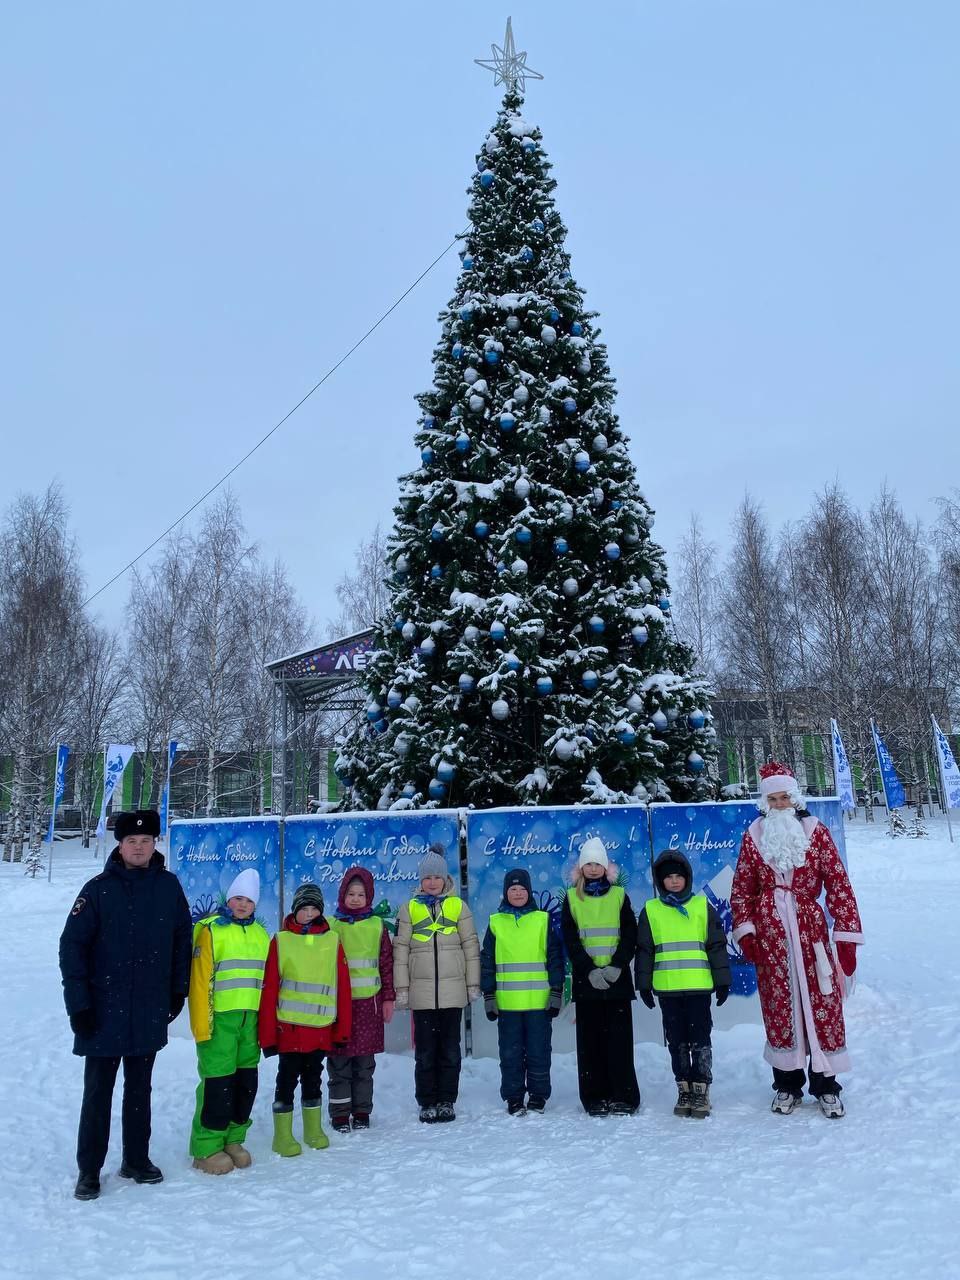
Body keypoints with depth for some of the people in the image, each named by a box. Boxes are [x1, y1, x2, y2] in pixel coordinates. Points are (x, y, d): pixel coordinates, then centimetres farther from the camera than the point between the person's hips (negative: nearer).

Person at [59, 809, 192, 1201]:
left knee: (140, 1090, 16)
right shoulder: (98, 889, -10)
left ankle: (137, 1159, 31)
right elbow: (72, 945, -9)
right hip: (104, 1011, -2)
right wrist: (78, 1002, -12)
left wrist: (178, 990, 6)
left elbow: (182, 939, 6)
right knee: (97, 1092, 8)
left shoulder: (168, 886, -2)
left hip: (150, 1013, 3)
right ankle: (89, 1170, 23)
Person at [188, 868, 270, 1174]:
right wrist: (202, 1024, -15)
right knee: (217, 1082, -3)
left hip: (250, 1020, 6)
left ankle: (233, 1140, 27)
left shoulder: (260, 933, 12)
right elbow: (200, 980, -10)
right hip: (219, 1019, -6)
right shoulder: (210, 930, -6)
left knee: (246, 1082, 11)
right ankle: (207, 1147, 12)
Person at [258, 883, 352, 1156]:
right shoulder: (281, 941, -3)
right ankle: (283, 1136, 21)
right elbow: (269, 989, -4)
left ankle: (314, 1130, 31)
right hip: (289, 1028, -2)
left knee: (313, 1078, 16)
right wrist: (268, 1035, -6)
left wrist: (342, 1031, 2)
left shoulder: (332, 941, 2)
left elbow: (343, 989, 4)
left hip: (322, 1029, 2)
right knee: (287, 1080, 7)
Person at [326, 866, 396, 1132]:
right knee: (339, 1062, 4)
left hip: (369, 1001, 1)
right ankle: (340, 1113, 18)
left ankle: (362, 1112, 23)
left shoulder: (377, 926, 5)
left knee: (365, 1062, 10)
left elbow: (386, 963, 7)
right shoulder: (331, 925, 0)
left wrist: (388, 998, 5)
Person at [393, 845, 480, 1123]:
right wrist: (401, 987, -1)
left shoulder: (458, 906, 4)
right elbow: (400, 949, 3)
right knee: (425, 1050, 5)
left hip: (453, 990, 0)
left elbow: (471, 946, 5)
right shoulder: (410, 908, 4)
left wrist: (473, 984, 2)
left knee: (450, 1049, 7)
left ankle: (447, 1101, 19)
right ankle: (427, 1103, 17)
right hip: (421, 991, 0)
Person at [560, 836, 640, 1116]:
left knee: (619, 1038, 0)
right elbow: (569, 939, 1)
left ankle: (624, 1095, 7)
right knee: (590, 1039, 3)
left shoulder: (619, 895, 7)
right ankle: (595, 1097, 11)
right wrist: (589, 969, -12)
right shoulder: (572, 898, 7)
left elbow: (630, 935, 1)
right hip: (586, 979, 1)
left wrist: (617, 966, -13)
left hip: (617, 978, 0)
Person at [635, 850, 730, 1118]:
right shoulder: (651, 910, 6)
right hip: (667, 988, 1)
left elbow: (716, 945, 6)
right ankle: (684, 1090, 21)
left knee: (700, 1039, 3)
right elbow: (644, 950, 8)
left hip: (699, 986, -1)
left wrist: (722, 981, 3)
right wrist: (644, 984, 4)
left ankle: (701, 1091, 14)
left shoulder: (702, 906, 4)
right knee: (677, 1042, 10)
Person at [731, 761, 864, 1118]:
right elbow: (742, 889, 8)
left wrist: (847, 936, -6)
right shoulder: (753, 836, 4)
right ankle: (787, 1085, 23)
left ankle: (826, 1086, 19)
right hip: (769, 934, 1)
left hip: (810, 928, -1)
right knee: (778, 1005, 7)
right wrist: (745, 931, -1)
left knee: (822, 1002, 1)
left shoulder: (815, 831, 0)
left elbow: (839, 884, -2)